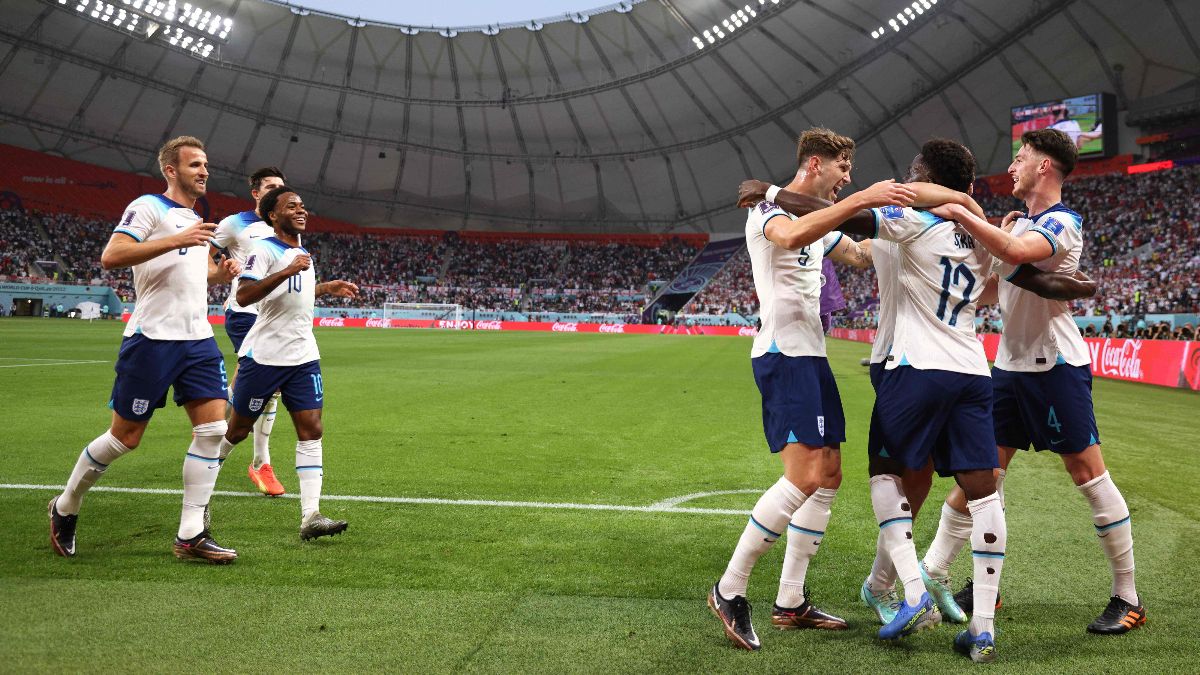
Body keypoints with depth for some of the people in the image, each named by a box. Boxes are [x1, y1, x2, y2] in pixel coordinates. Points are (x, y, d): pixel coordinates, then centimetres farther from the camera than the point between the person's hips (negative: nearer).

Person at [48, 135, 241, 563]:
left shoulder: (195, 220, 20)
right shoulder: (149, 207, -6)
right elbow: (111, 256, -19)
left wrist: (221, 272, 10)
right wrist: (177, 240, -24)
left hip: (198, 338, 7)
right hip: (153, 337, -7)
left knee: (212, 427, -6)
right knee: (125, 436, 1)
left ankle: (191, 535, -1)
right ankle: (65, 508, 24)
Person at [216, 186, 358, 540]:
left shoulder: (302, 252, 17)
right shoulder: (265, 249, -9)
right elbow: (244, 295, -23)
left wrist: (328, 287, 29)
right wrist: (287, 272, -29)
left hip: (303, 357, 7)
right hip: (264, 356, -6)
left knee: (311, 430, -6)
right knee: (238, 430, 5)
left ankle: (311, 516, -10)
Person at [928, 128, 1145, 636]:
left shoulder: (1062, 222, -13)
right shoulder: (1019, 220, 13)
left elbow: (1016, 252, -34)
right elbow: (994, 283, 17)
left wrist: (961, 214, -27)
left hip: (1056, 366, -8)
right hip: (1010, 365, 8)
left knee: (1088, 474, -4)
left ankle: (1128, 599, 5)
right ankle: (983, 584, 15)